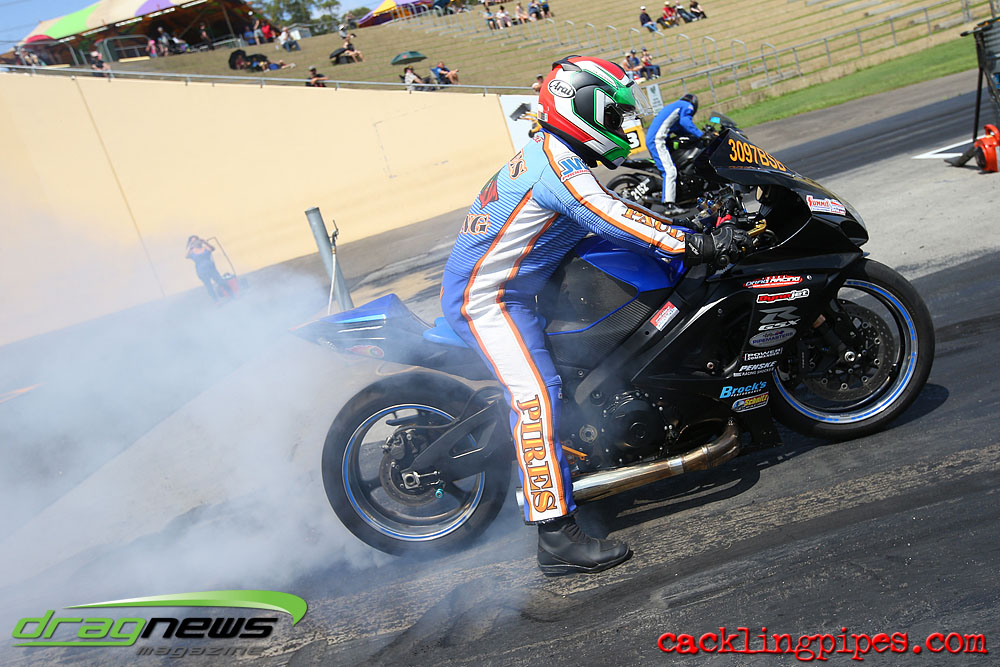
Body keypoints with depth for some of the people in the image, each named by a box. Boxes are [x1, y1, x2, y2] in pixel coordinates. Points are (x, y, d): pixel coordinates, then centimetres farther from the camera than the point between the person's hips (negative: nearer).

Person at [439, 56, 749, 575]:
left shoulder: (548, 153, 15)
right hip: (486, 298, -11)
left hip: (491, 288, 11)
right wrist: (699, 246, -26)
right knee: (536, 393, -20)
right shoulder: (559, 165, -19)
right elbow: (616, 221, -28)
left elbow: (609, 209, 25)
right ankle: (556, 536, -22)